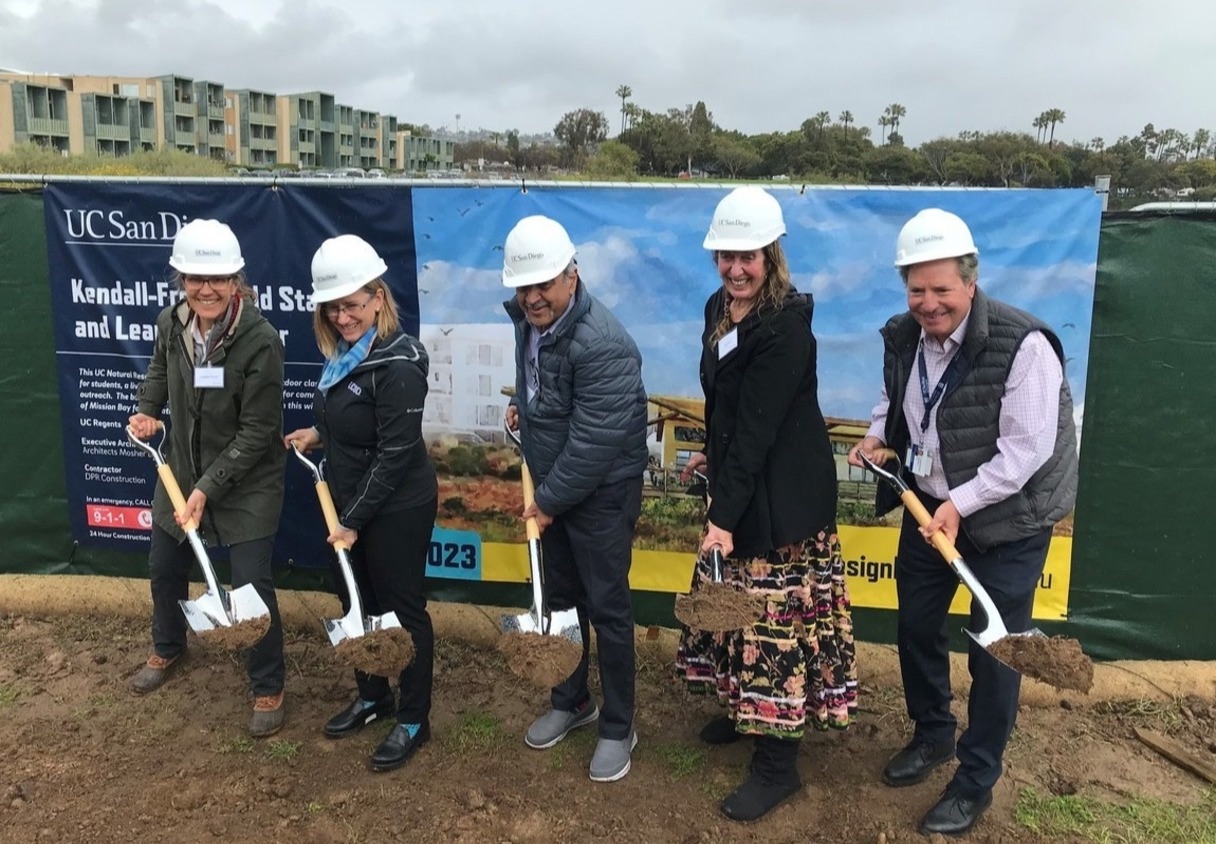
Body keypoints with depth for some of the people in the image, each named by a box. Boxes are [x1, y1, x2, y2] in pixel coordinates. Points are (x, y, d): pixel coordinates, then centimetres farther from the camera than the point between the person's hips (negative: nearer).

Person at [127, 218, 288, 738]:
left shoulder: (261, 341, -27)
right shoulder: (170, 323, -9)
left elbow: (256, 433, -23)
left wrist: (208, 488, -24)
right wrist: (146, 410, -4)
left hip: (246, 484, -6)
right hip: (180, 471, 6)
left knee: (252, 587, -3)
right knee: (164, 569, 23)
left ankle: (268, 688, 20)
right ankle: (168, 649, 52)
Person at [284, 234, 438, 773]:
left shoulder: (398, 365, -24)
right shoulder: (345, 352, 3)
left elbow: (394, 452, -23)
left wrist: (355, 520, -18)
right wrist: (319, 434, 4)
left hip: (396, 510, -9)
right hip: (349, 502, 9)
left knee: (402, 609, 6)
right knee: (356, 604, 20)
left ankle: (413, 721, 24)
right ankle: (373, 697, 41)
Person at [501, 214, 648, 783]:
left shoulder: (602, 344, -28)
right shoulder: (528, 320, 0)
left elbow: (594, 444, -27)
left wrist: (549, 501, -17)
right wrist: (520, 406, 4)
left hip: (601, 495, -8)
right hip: (551, 487, 8)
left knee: (607, 609, 3)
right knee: (559, 599, 19)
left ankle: (618, 729, 21)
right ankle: (571, 701, 39)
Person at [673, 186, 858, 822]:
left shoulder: (785, 327, -22)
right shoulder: (719, 308, 5)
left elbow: (757, 429, -27)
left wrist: (723, 516, -28)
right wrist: (711, 454, 27)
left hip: (782, 494, -9)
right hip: (740, 481, 9)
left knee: (777, 616, -2)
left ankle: (778, 764, 10)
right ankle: (744, 709, 39)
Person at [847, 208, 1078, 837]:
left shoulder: (1022, 345, -25)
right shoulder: (900, 338, -5)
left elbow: (1026, 450, -24)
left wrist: (960, 504, -27)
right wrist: (877, 436, -5)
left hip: (1006, 519, -6)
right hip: (928, 506, 6)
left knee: (992, 652, 4)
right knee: (914, 627, 18)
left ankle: (976, 783, 24)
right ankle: (932, 735, 43)